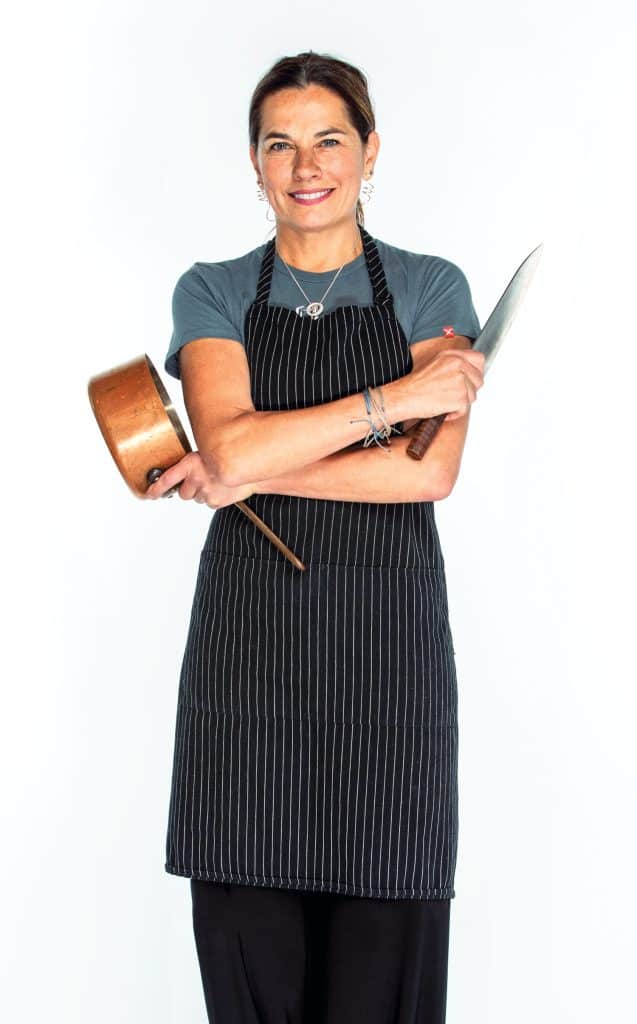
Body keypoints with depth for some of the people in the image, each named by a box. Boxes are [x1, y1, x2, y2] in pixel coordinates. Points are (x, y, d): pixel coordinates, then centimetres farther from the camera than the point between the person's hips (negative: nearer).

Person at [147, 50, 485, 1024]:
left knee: (384, 929, 1)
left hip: (387, 631, -1)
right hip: (248, 631, 1)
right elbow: (230, 442, -11)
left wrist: (252, 473, -10)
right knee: (248, 926, 3)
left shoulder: (431, 289, 4)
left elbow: (430, 471, -10)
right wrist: (393, 398, -14)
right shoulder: (212, 294, 7)